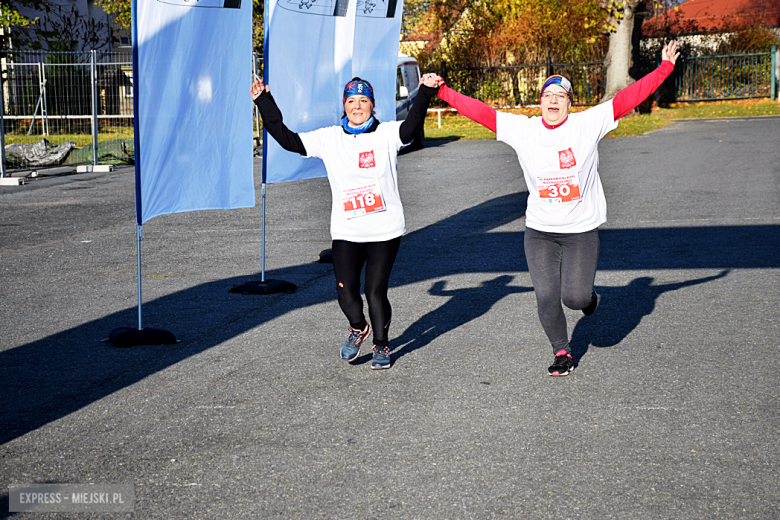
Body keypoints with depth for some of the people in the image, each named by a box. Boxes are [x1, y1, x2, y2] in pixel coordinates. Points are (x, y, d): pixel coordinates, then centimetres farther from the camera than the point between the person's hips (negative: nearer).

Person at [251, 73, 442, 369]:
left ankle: (381, 345, 24)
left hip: (385, 230, -2)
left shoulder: (387, 134, -2)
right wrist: (265, 103, 0)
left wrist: (425, 93, -37)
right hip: (346, 232, 2)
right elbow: (287, 139, 5)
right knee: (346, 290, -5)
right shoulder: (329, 139, 5)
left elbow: (411, 126, -22)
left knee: (376, 291, 0)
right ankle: (358, 329, 28)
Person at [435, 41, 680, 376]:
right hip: (539, 231, 2)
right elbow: (480, 112, 0)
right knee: (546, 297, -1)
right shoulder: (522, 130, -1)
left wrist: (665, 68, -11)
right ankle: (562, 353, 20)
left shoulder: (588, 125, -6)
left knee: (574, 298, -5)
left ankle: (589, 296, 33)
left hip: (582, 229, -2)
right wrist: (443, 92, -4)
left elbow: (628, 98, -7)